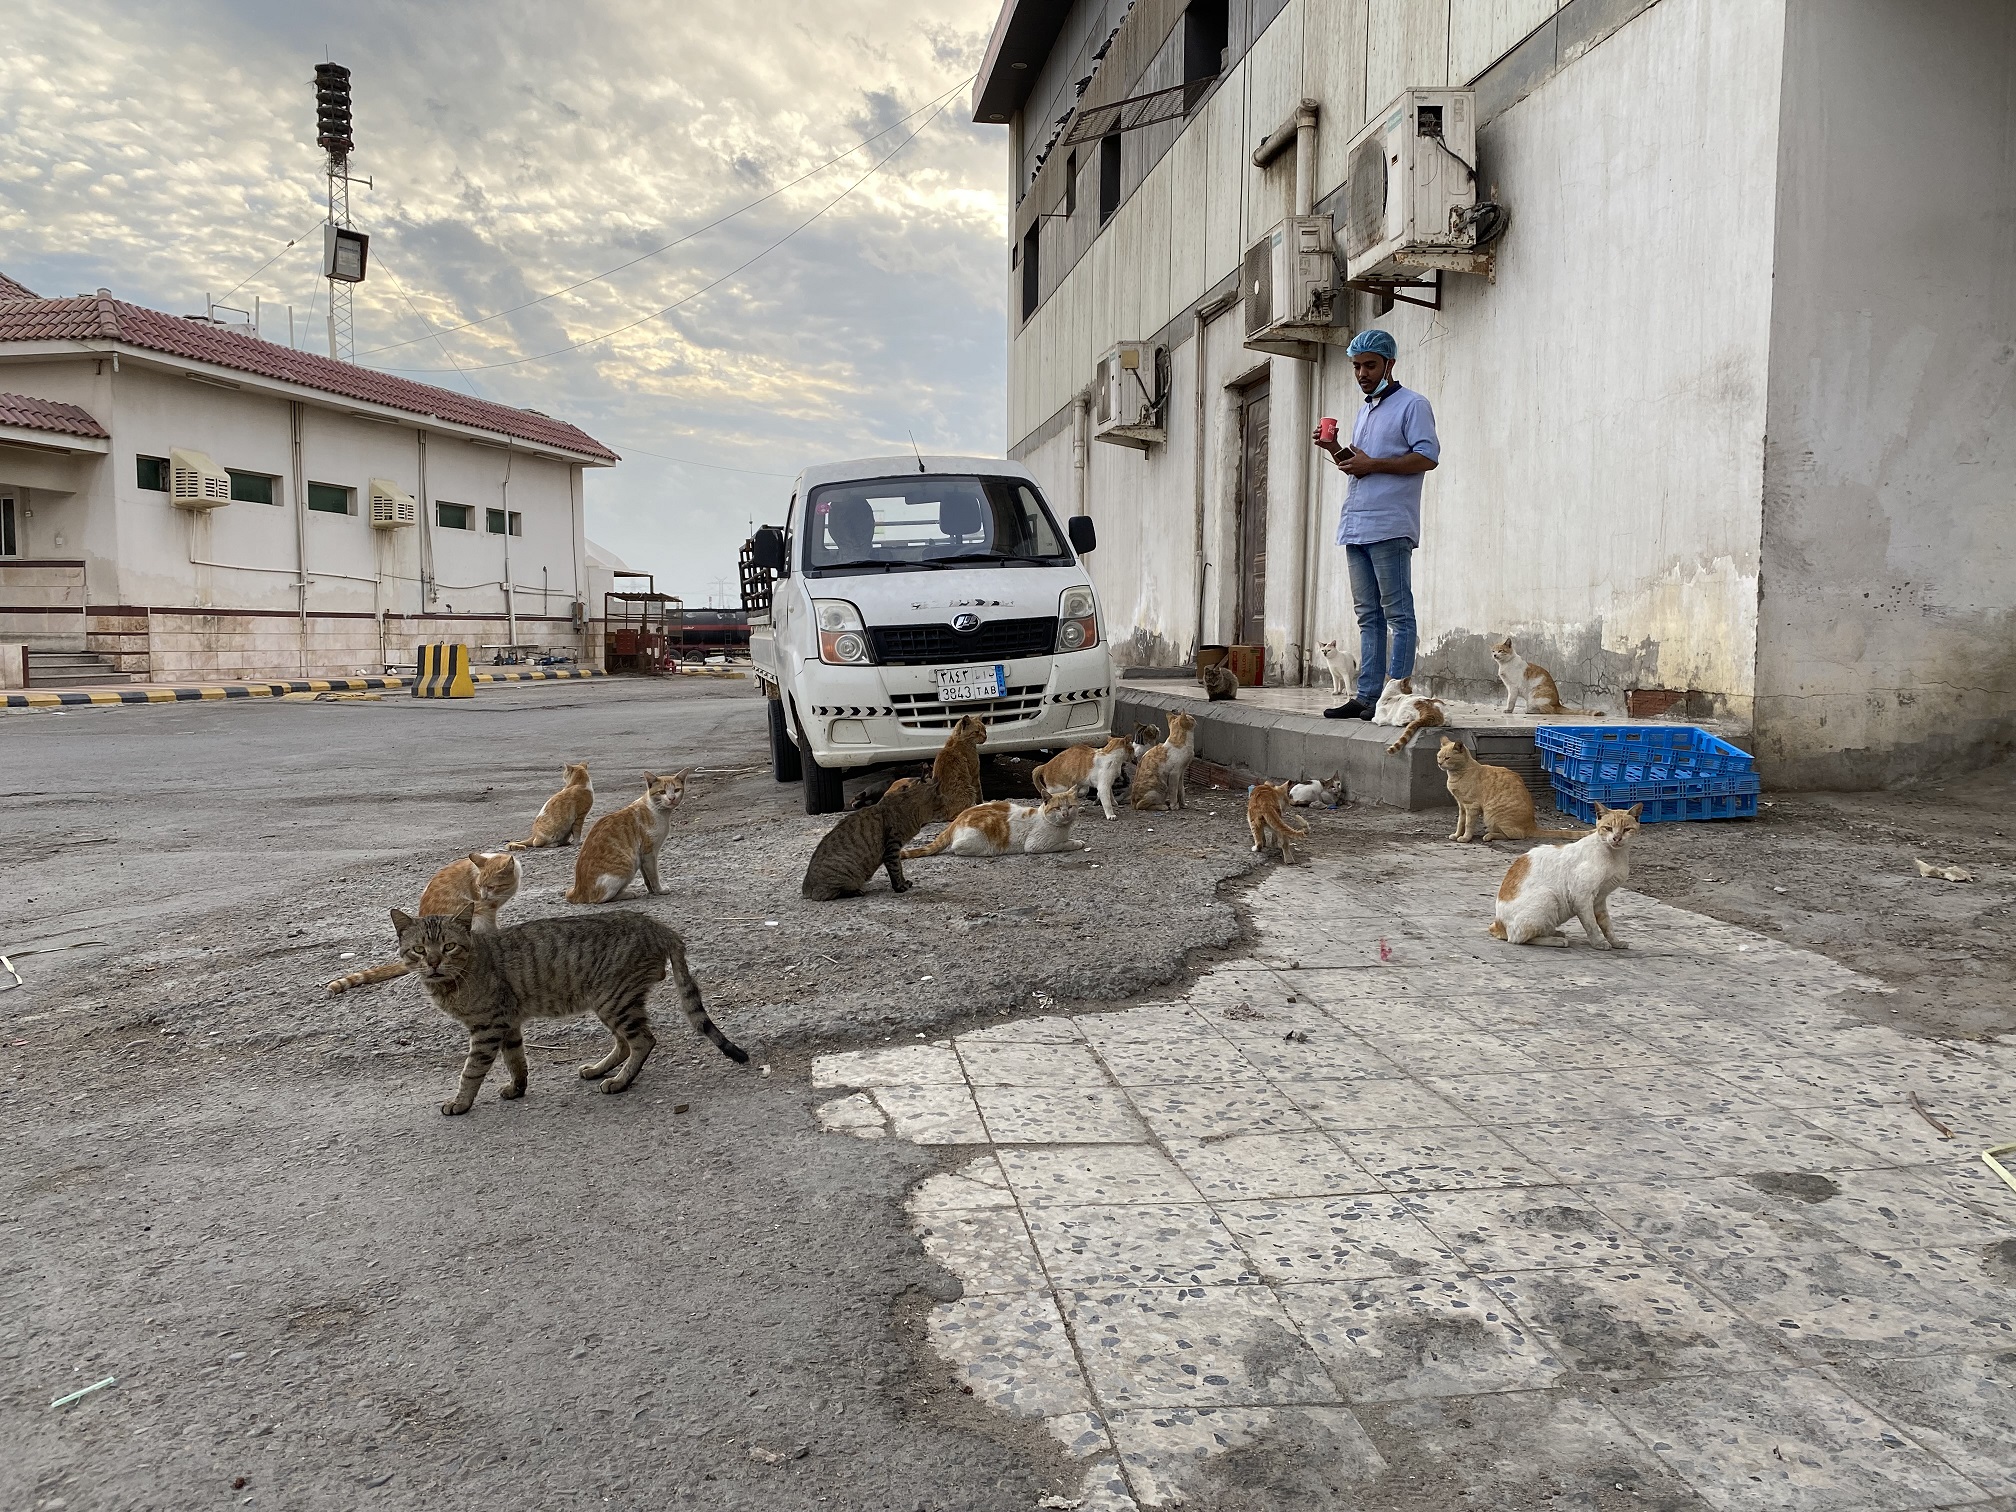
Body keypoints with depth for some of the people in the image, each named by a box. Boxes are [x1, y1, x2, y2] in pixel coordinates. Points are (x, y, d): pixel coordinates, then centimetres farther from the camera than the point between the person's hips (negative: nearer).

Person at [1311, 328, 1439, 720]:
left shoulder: (1412, 404, -1)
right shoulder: (1364, 411, 25)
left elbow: (1428, 457, -11)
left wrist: (1372, 464, -14)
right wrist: (1334, 449, 10)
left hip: (1389, 527, -8)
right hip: (1355, 525, 9)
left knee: (1398, 613, -8)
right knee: (1369, 615, 7)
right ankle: (1367, 697, 8)